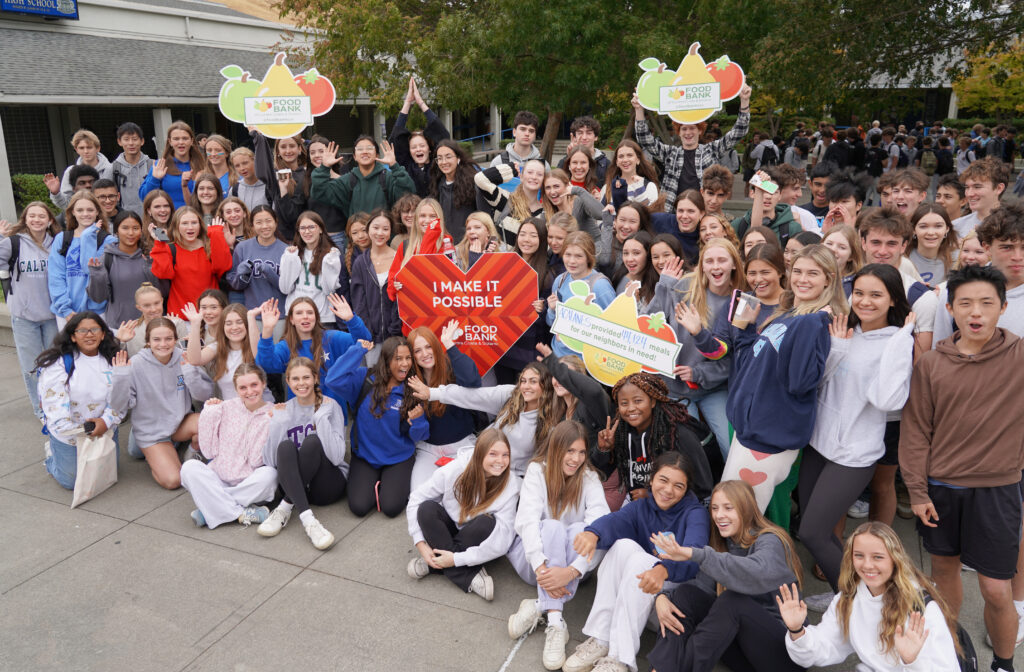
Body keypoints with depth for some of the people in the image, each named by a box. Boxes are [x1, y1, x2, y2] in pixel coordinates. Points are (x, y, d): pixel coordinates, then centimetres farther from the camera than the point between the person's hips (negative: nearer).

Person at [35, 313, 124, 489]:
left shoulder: (112, 361, 1)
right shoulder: (59, 363, -14)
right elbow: (53, 399, -19)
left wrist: (107, 421, -19)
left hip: (105, 430, 4)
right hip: (68, 435, -4)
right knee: (71, 482, 6)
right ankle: (52, 453, 36)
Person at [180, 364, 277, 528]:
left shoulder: (272, 415, -3)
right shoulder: (226, 408, 3)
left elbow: (256, 460, -10)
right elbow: (208, 452, 0)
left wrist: (272, 425, -18)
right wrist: (208, 414, -3)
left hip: (250, 484, -2)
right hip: (218, 480, 2)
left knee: (270, 474, -32)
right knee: (190, 467, -23)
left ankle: (209, 510, -22)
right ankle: (241, 513, -26)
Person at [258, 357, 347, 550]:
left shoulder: (330, 406, -5)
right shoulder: (284, 410, 5)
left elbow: (336, 457, -18)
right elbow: (270, 462, -4)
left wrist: (321, 416, -20)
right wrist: (278, 422, -14)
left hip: (328, 484, -3)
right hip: (294, 484, 3)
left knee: (312, 442, -30)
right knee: (285, 446, -28)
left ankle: (285, 508, -25)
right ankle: (308, 519, -37)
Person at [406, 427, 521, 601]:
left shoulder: (511, 487, -22)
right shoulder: (456, 469, -20)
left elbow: (501, 543, -25)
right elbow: (416, 499, -11)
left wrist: (456, 559, -27)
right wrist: (421, 544, -17)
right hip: (448, 528, 2)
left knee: (487, 523, -33)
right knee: (427, 508, -27)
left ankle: (433, 564, -20)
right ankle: (470, 577, -25)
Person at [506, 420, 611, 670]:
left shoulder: (589, 478, -7)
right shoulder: (537, 470, -9)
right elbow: (527, 519, -23)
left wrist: (571, 571, -39)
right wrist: (541, 567, -39)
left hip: (571, 562, 1)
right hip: (532, 556, -1)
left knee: (580, 529, -30)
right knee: (551, 527, -33)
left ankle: (539, 607, -34)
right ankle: (554, 621, -43)